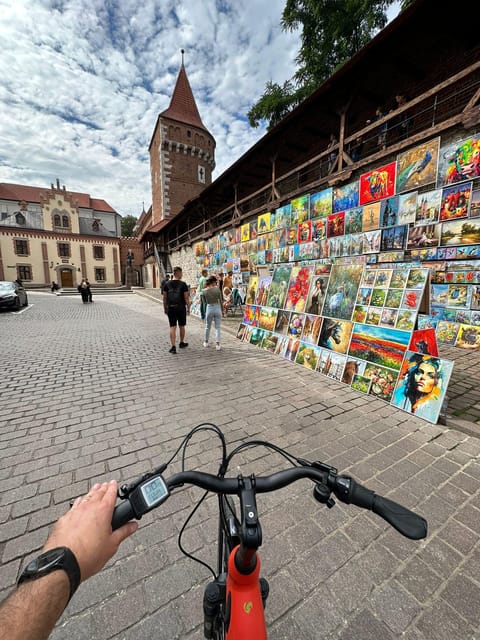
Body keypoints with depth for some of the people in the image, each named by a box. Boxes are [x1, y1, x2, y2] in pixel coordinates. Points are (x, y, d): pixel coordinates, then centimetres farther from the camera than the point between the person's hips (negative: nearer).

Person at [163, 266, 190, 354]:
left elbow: (164, 298, 5)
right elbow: (186, 298, -8)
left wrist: (165, 308, 14)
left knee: (172, 327, 2)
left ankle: (173, 347, -3)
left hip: (171, 308, 2)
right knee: (181, 326, 15)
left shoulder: (167, 284, 2)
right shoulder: (183, 284, -7)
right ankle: (181, 343, 31)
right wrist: (188, 308, 2)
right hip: (181, 308, -2)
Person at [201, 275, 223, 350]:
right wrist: (222, 311, 6)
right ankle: (217, 344, 2)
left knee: (207, 326, 19)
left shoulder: (204, 291, -4)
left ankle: (206, 342, 34)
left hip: (209, 308, 2)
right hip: (217, 308, -1)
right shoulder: (217, 289, -9)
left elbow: (205, 302, 5)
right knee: (217, 327, 6)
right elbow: (220, 300, -4)